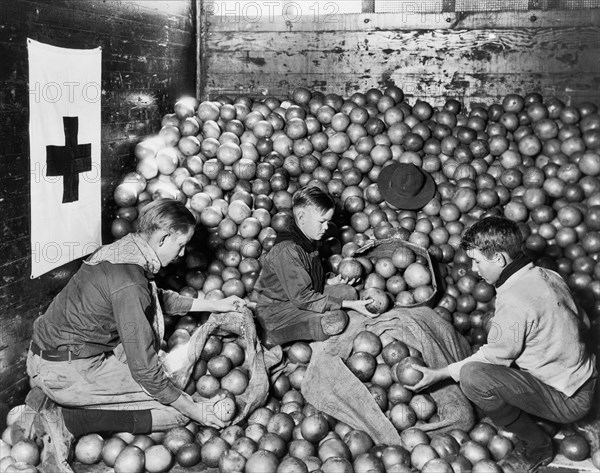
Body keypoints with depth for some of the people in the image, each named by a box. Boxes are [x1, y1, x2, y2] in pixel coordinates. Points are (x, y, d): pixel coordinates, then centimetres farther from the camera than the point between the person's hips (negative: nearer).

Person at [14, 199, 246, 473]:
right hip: (68, 372, -9)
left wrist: (213, 305, 25)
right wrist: (196, 411, -10)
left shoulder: (124, 248, 3)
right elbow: (146, 372, -20)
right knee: (175, 410, -6)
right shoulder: (130, 284, -25)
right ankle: (66, 421, -9)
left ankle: (48, 400, 10)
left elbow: (158, 299, 24)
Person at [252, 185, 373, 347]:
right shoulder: (286, 250, -27)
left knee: (348, 292, 1)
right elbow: (301, 298, -27)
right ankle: (273, 336, -12)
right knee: (336, 319, -25)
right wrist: (348, 305, -25)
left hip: (297, 298, 10)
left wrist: (329, 282, 3)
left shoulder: (309, 240, 4)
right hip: (274, 311, -10)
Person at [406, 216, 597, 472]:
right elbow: (582, 322, 12)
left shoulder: (515, 302, -26)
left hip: (567, 401, -9)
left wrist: (439, 374, -5)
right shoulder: (547, 276, 1)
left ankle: (536, 444, -3)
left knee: (472, 376, -25)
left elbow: (492, 358, -15)